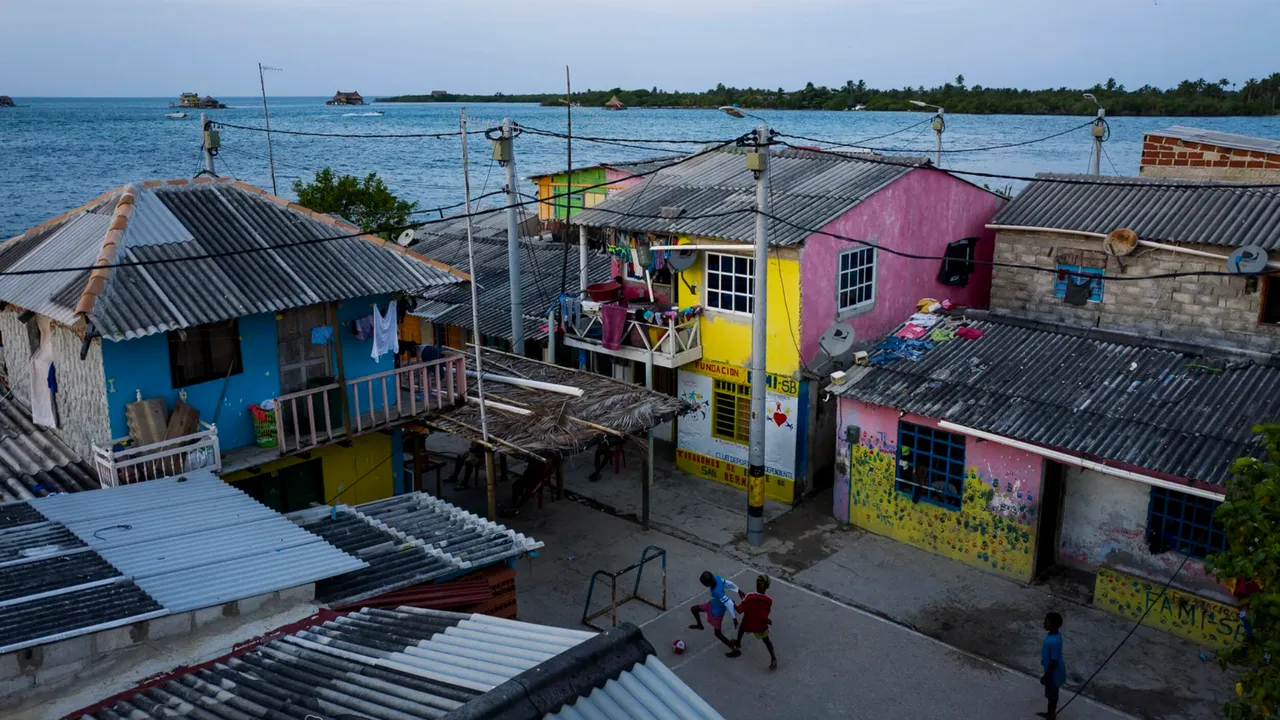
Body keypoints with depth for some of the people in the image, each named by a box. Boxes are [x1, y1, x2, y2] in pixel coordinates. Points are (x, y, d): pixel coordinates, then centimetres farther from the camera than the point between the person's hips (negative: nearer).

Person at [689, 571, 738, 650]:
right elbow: (728, 583, -8)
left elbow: (729, 603, -39)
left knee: (717, 633, 13)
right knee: (693, 609, 22)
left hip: (717, 612, -8)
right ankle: (699, 625, 51)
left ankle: (734, 648, 29)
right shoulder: (716, 578, -25)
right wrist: (738, 591, 9)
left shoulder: (717, 592, -46)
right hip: (712, 604, 8)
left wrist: (734, 617, -27)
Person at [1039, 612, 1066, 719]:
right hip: (1053, 670, 9)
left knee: (1052, 694, 13)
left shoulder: (1054, 641, -37)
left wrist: (1045, 676, -18)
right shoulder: (1054, 633, -9)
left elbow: (1054, 662, -28)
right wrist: (1044, 660, 23)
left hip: (1053, 672, -9)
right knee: (1051, 693, 27)